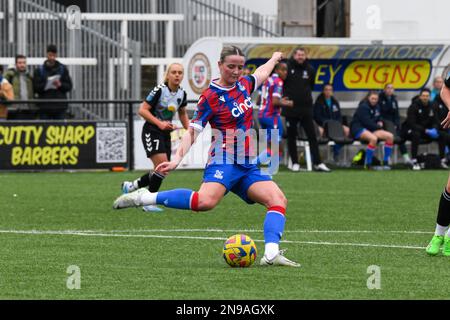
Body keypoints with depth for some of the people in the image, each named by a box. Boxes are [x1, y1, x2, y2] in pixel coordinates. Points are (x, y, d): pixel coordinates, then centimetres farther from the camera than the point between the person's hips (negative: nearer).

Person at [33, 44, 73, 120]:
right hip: (45, 107, -1)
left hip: (60, 106, 1)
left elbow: (69, 86, 7)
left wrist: (60, 85, -13)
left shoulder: (63, 69, 10)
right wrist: (45, 85, -17)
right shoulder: (39, 70, 6)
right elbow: (35, 88, 1)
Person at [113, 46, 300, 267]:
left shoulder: (243, 84, 13)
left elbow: (260, 74, 38)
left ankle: (271, 255, -22)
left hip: (247, 166, 8)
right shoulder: (210, 97, -7)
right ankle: (145, 198, -24)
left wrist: (274, 59, 55)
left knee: (278, 200, -12)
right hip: (224, 161, -8)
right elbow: (193, 131, -10)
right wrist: (177, 159, -22)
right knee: (206, 201, -34)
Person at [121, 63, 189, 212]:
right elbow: (142, 110, -15)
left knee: (162, 171, 7)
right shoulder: (160, 90, -17)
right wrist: (160, 123, -23)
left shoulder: (182, 93, 3)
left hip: (166, 133, 8)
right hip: (151, 132, -8)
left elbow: (182, 113, 22)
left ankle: (131, 186, 27)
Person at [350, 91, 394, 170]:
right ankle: (367, 164, -28)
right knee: (373, 138, -38)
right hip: (358, 128, -9)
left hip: (371, 129, 9)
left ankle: (386, 162, -2)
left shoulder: (376, 107, 11)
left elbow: (379, 117, 29)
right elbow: (367, 122, -18)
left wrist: (380, 122, 5)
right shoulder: (363, 107, -13)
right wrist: (378, 127, -9)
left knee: (390, 136, -6)